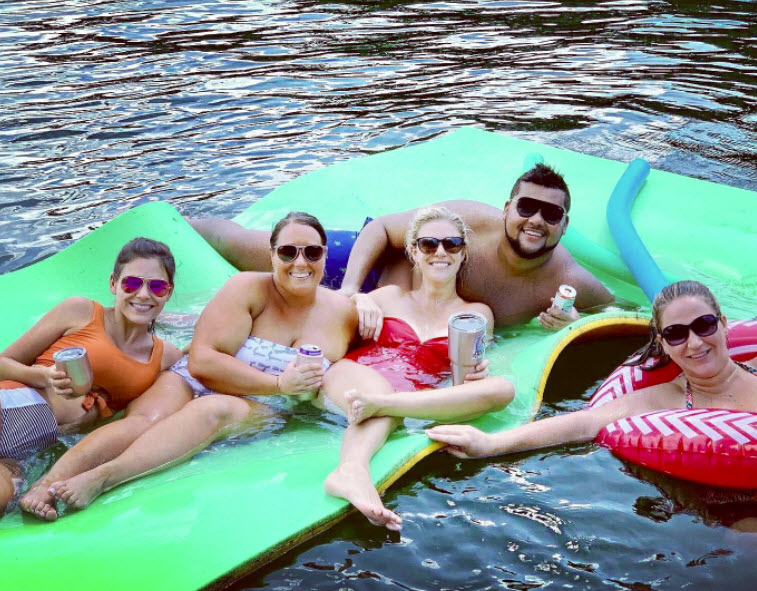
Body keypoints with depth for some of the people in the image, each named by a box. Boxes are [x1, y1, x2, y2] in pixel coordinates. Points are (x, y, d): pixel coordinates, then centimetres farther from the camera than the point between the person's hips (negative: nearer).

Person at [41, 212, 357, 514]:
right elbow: (202, 361, -14)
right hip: (194, 385, 1)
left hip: (261, 413, 0)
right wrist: (278, 384, -18)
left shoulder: (342, 312, 6)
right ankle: (45, 482, -47)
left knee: (217, 410, -37)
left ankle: (101, 477, -52)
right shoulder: (248, 289, -5)